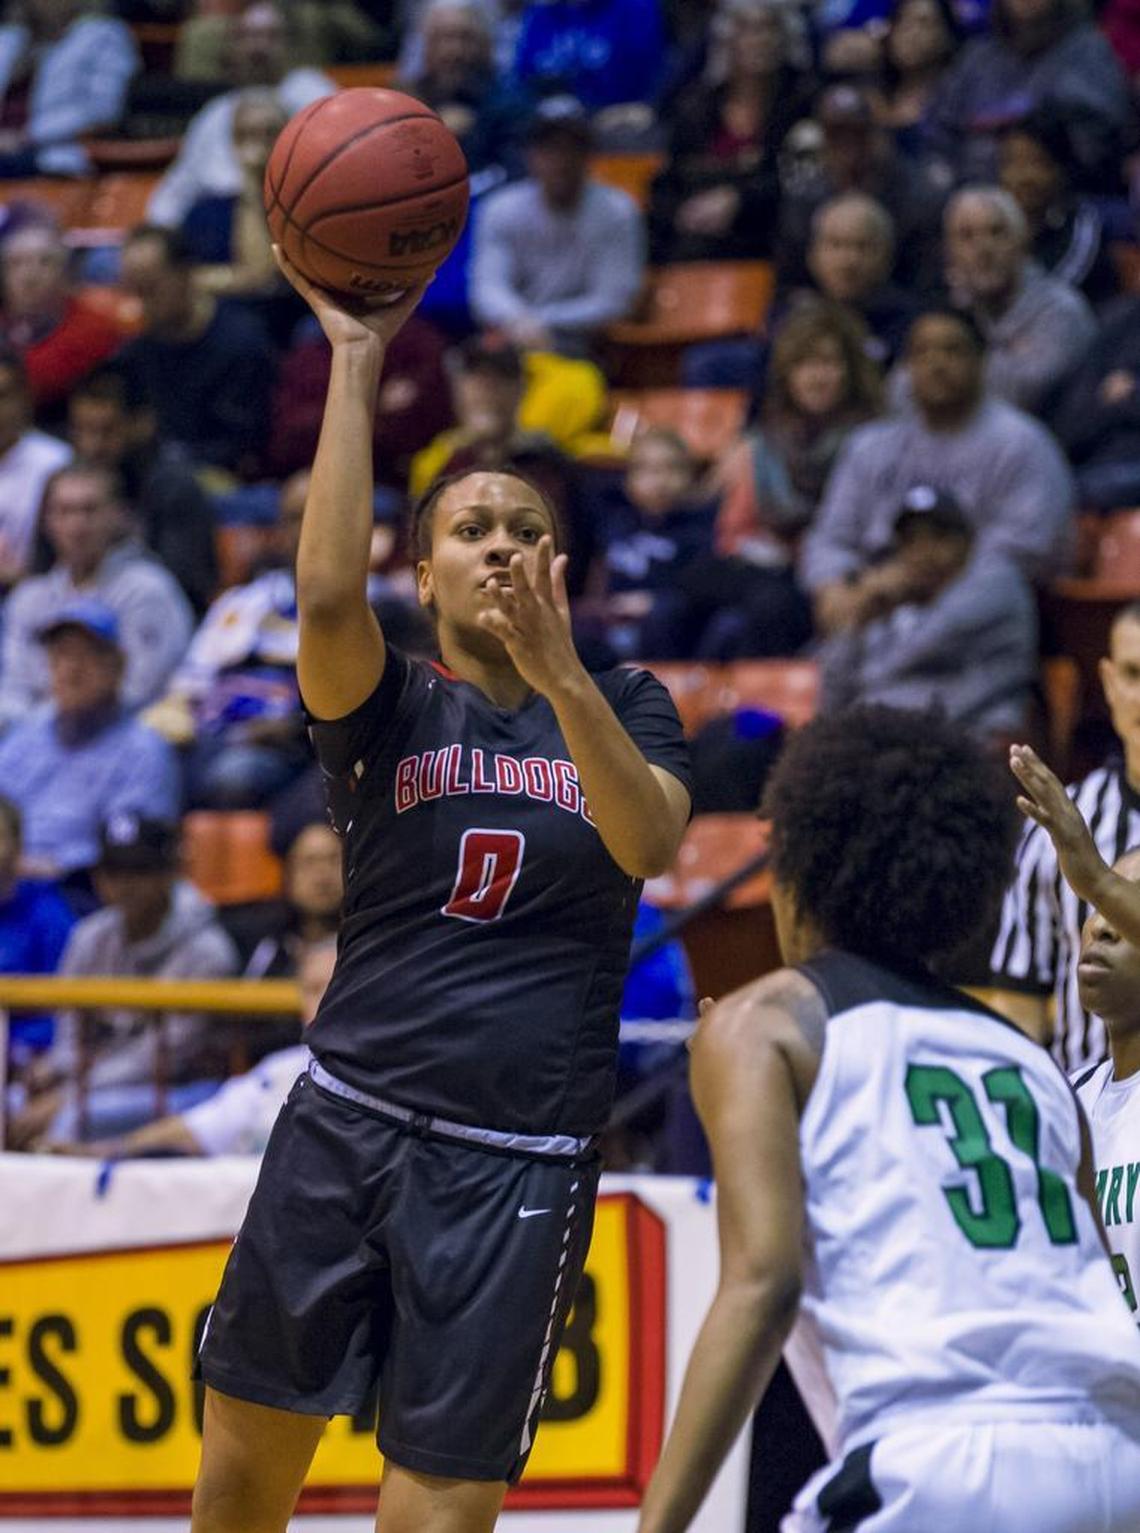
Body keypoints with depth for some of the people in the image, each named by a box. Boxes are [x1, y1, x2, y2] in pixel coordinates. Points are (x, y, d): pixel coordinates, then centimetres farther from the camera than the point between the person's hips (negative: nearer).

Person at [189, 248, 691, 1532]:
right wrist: (357, 360, -18)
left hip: (517, 1165, -1)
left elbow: (652, 843, -12)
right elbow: (326, 594, -18)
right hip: (346, 1122, 1)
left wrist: (560, 673, -27)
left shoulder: (625, 707, 9)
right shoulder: (391, 708, 5)